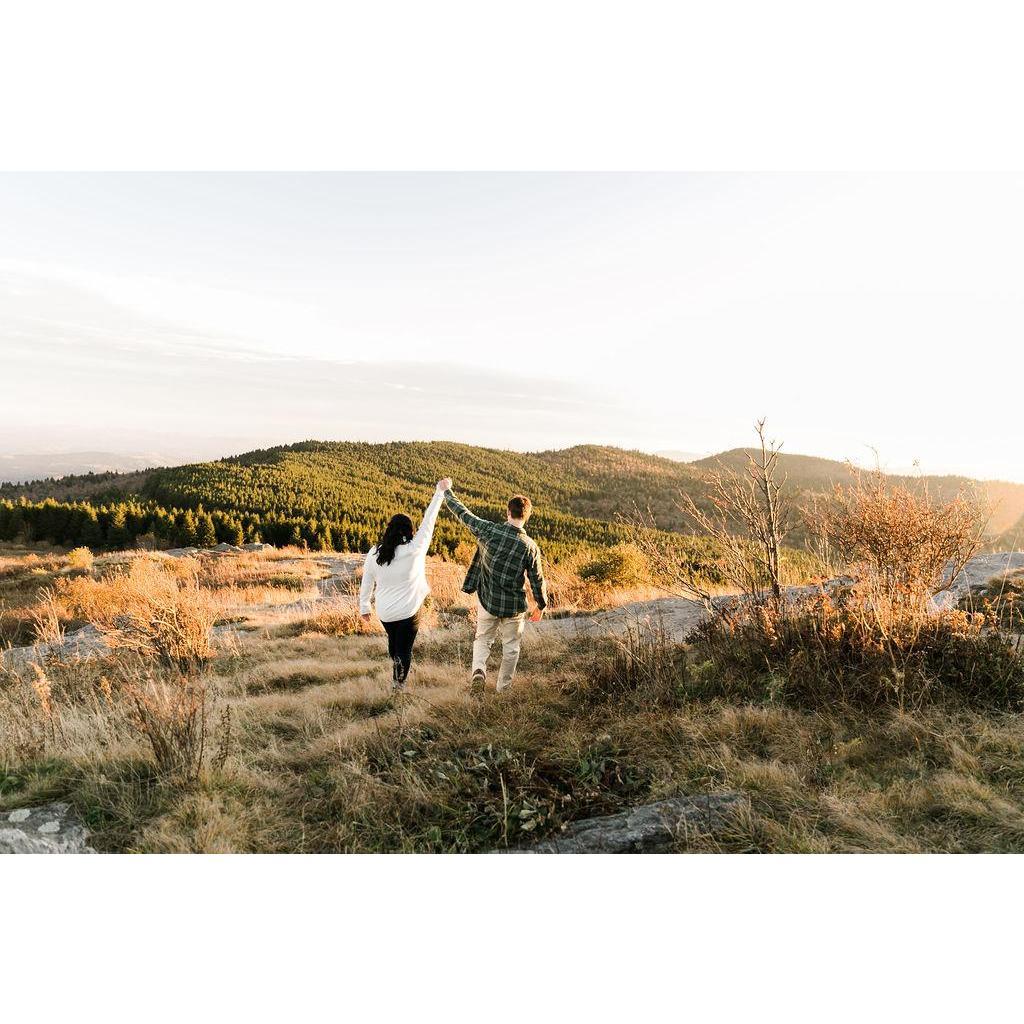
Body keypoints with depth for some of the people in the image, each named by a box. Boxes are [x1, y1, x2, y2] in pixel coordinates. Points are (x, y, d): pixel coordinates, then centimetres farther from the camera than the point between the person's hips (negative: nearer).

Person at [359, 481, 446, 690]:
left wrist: (364, 608, 15)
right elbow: (428, 523, -16)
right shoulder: (414, 550, -21)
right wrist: (440, 492, -9)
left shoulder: (374, 554, -9)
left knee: (393, 641, 28)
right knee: (404, 649, 12)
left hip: (385, 612, 4)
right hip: (409, 610, -4)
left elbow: (366, 583, 0)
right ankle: (399, 684, 19)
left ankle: (396, 674, 44)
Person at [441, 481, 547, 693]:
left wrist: (447, 491, 15)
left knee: (483, 639, 22)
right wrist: (541, 606, 8)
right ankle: (503, 690, 28)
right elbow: (537, 580, -9)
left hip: (487, 601, 1)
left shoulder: (489, 530, -14)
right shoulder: (530, 547, -16)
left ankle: (478, 670, -5)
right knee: (511, 647, 18)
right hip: (514, 606, -1)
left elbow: (463, 513, -1)